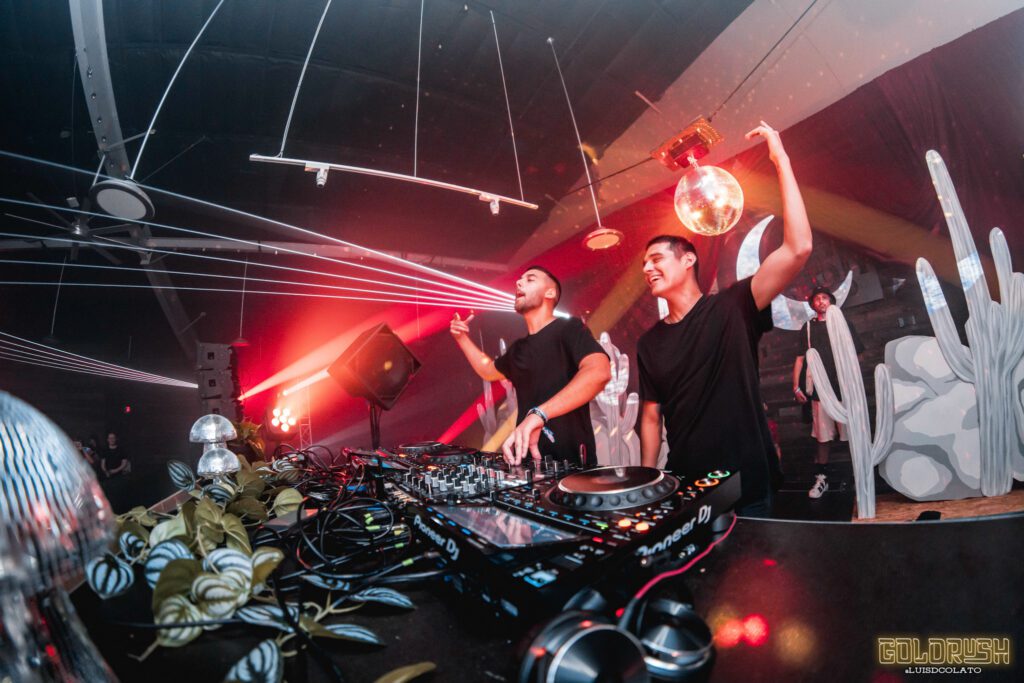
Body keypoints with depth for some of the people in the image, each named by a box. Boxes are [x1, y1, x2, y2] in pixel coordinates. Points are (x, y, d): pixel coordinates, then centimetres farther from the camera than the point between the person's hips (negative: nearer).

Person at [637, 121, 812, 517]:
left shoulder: (732, 309, -7)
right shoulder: (649, 344, 5)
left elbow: (798, 248, -19)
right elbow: (652, 414, 9)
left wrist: (781, 161, -17)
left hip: (747, 487, -3)